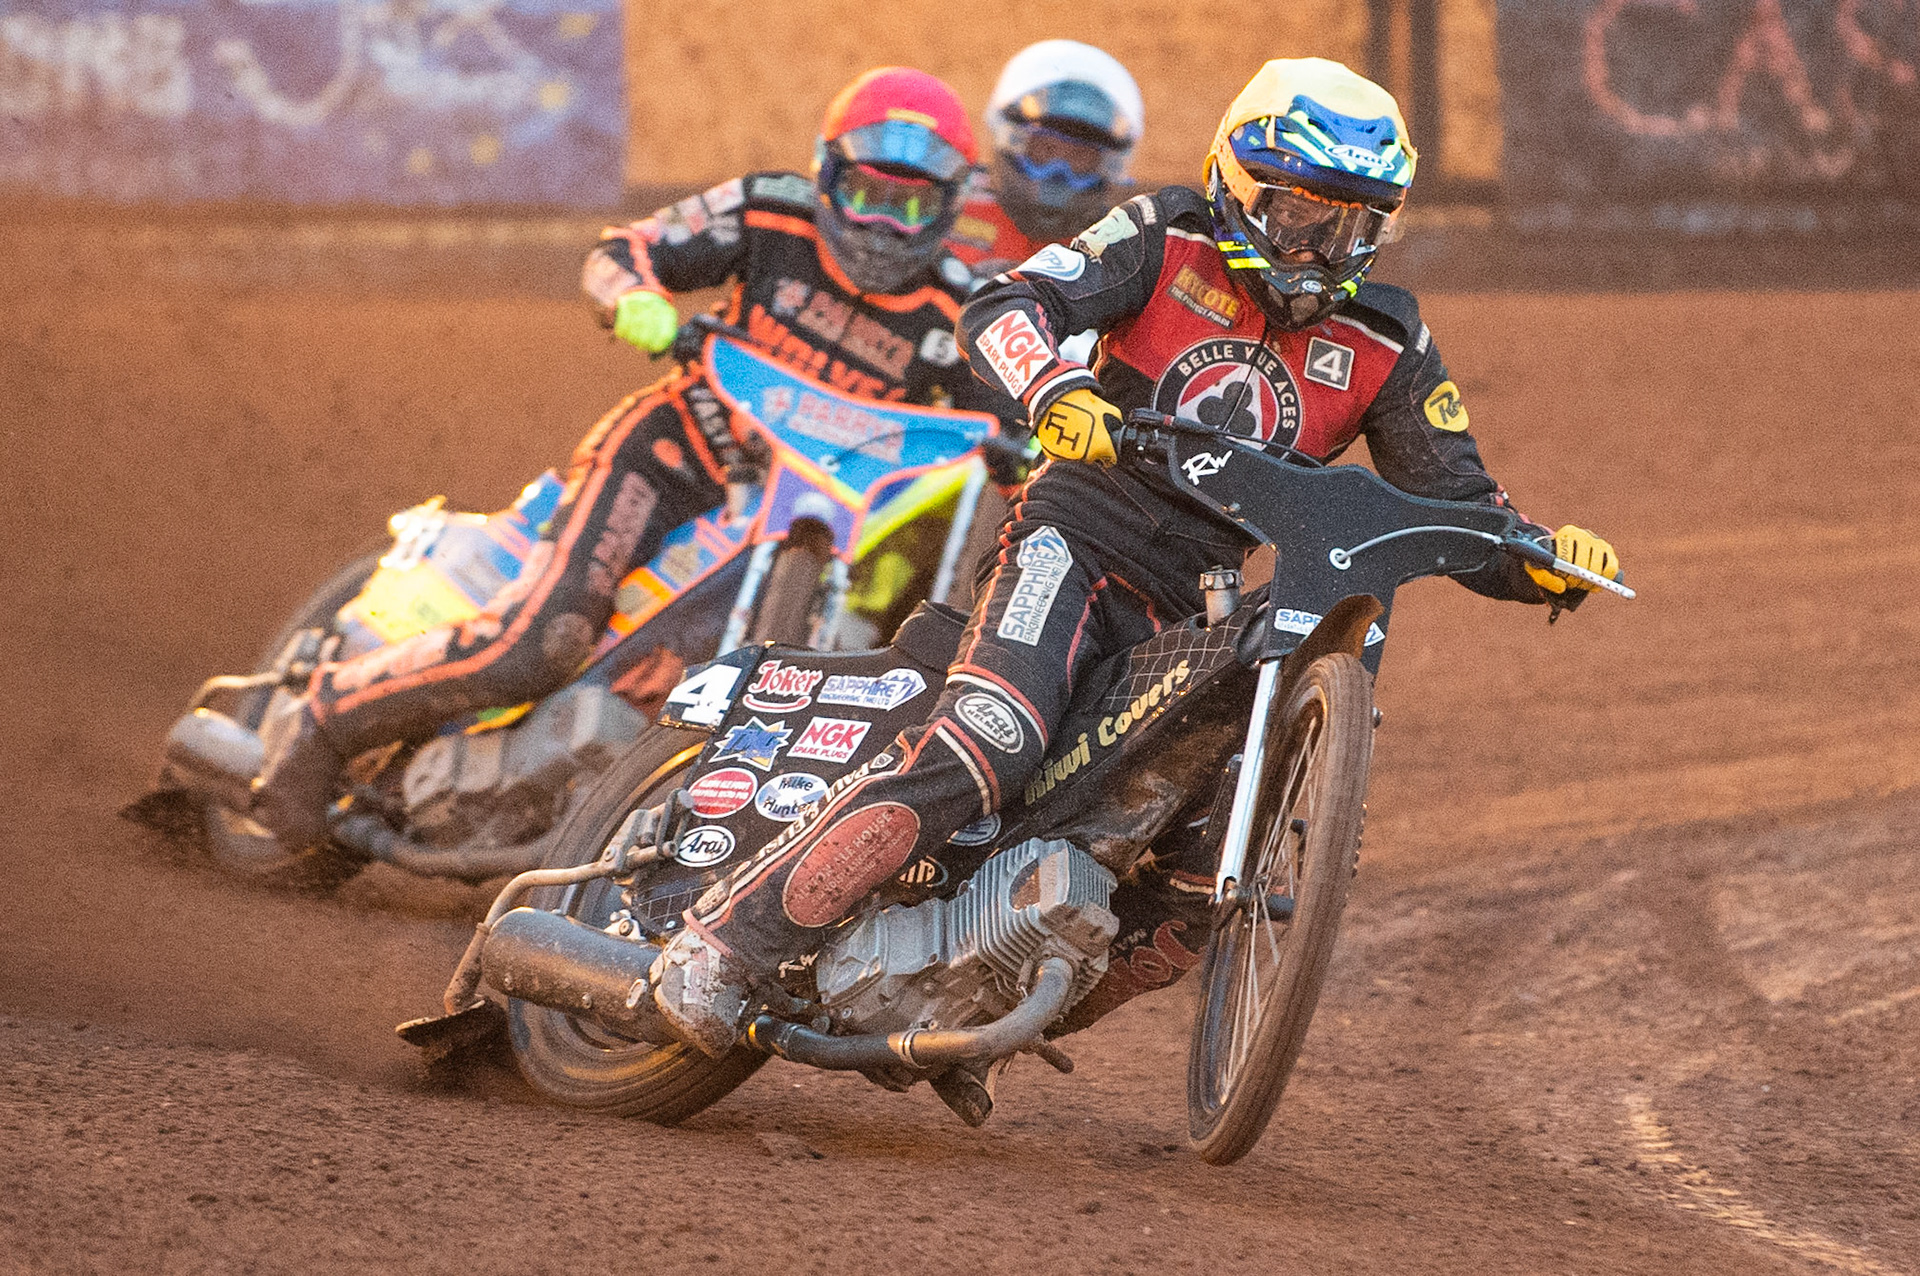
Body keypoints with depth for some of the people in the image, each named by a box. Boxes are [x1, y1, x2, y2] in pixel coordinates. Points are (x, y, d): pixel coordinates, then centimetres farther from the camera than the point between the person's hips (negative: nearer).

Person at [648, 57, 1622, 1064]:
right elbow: (999, 311, -13)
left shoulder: (1384, 346, 7)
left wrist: (1542, 558, -14)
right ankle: (721, 941, -27)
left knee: (1209, 886, -7)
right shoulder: (1166, 241, -1)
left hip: (1194, 614, 5)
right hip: (1075, 542, -5)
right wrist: (1052, 390, -35)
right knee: (980, 751, -30)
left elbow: (1453, 505, 8)